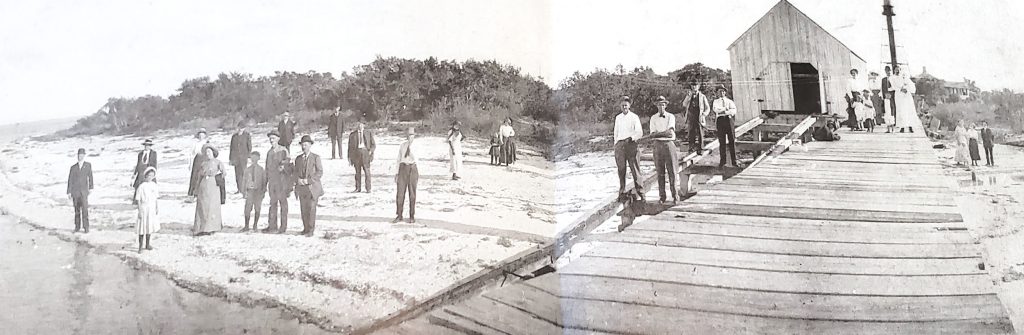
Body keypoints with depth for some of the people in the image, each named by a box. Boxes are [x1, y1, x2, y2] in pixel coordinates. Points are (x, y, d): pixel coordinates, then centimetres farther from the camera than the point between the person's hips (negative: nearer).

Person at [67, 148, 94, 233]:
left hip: (84, 191, -1)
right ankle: (77, 227, 15)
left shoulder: (88, 165, 0)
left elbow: (90, 176, 9)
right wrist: (69, 192, -5)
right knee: (77, 209, 7)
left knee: (85, 209, -10)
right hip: (75, 191, 1)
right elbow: (70, 180, 0)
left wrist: (91, 187, 11)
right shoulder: (73, 167, 1)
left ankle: (86, 227, -7)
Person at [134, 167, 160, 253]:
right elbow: (138, 199, -11)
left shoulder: (154, 185, 2)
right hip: (144, 209, -5)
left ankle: (147, 244, 29)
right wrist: (139, 211, -13)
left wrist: (157, 208, 6)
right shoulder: (142, 186, -13)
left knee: (149, 226, 15)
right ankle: (140, 247, 10)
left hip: (152, 209, 5)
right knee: (142, 228, 0)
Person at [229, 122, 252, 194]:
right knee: (237, 174, 5)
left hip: (244, 157, -4)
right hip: (236, 157, 4)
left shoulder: (247, 135, 2)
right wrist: (230, 158, 15)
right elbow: (231, 148, 16)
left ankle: (243, 190, -11)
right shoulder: (234, 136, 12)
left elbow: (249, 147, 1)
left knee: (243, 173, -11)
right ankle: (239, 189, 12)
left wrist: (249, 157, -7)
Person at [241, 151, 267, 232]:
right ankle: (246, 226, 4)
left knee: (257, 209, 4)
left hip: (258, 191, -1)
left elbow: (264, 181, 5)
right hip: (250, 190, 1)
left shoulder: (261, 169, 3)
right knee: (247, 209, -3)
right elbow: (244, 181, 10)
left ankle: (255, 225, 16)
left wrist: (264, 191, 0)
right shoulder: (247, 170, 6)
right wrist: (243, 191, 7)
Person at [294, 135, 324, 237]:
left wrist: (308, 180, -13)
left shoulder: (316, 157, 1)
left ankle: (311, 230, -4)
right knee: (303, 209, 3)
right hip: (301, 188, 4)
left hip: (312, 187, -4)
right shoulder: (298, 158, 14)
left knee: (311, 208, -9)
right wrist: (298, 179, -6)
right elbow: (296, 172, 15)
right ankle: (306, 228, 14)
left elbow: (320, 172, -5)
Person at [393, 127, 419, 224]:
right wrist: (396, 172, 8)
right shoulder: (402, 145, 7)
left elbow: (414, 158, -17)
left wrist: (410, 145, -22)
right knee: (400, 193, 0)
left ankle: (412, 216, 12)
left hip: (412, 168, -2)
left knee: (412, 193, 3)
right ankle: (399, 216, 10)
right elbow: (399, 159, 11)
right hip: (403, 168, 2)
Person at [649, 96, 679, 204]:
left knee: (672, 171, -2)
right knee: (660, 172, 3)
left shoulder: (671, 117, 4)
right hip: (658, 145, 2)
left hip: (669, 144, -1)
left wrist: (658, 133, -9)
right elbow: (653, 134, -1)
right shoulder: (653, 118, 9)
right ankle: (661, 196, 8)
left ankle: (674, 195, 2)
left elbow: (670, 132, -10)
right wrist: (665, 133, -11)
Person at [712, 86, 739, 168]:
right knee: (722, 142, -2)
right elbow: (715, 109, -3)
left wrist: (721, 111, -9)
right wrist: (726, 109, -4)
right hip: (719, 120, 0)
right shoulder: (715, 101, 20)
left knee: (732, 141, -4)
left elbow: (734, 111, 0)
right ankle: (722, 162, 2)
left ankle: (734, 161, -2)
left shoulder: (730, 101, 19)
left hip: (728, 119, 0)